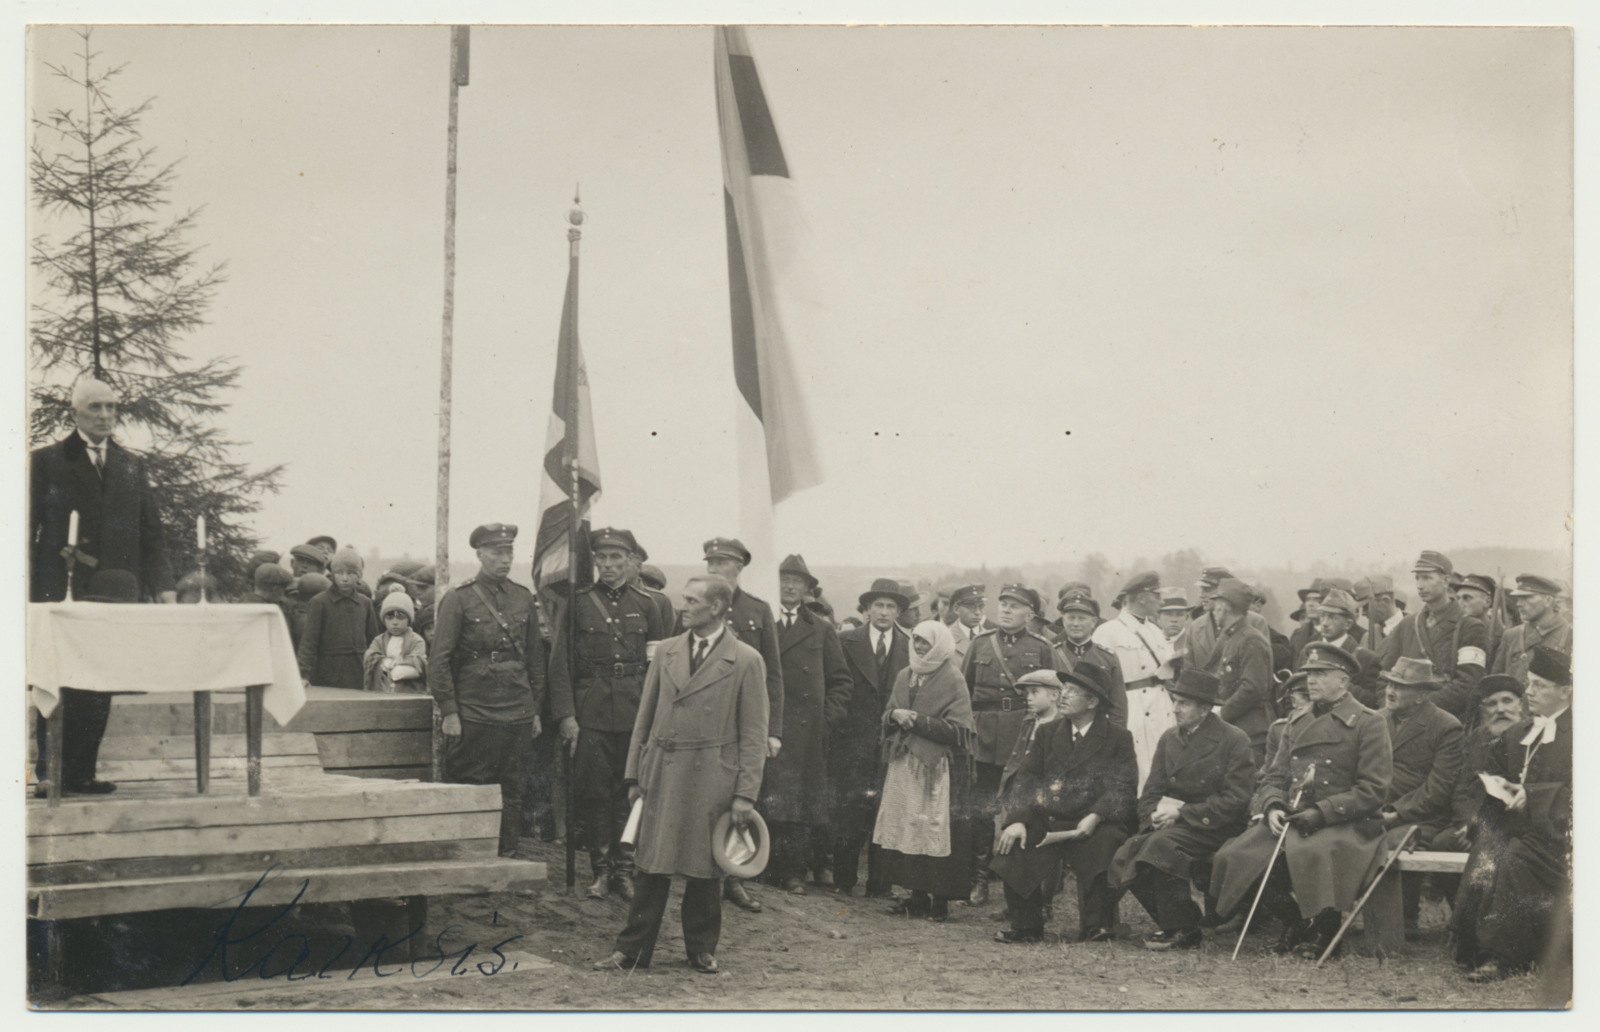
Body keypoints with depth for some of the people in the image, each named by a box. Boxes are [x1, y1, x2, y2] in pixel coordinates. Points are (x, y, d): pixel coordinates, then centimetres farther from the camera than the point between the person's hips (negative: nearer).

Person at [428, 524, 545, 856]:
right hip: (473, 714, -4)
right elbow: (439, 660, -4)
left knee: (512, 796, 7)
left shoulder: (523, 598, 10)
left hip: (518, 716, 4)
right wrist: (448, 712, -9)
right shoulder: (458, 598, -3)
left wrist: (535, 710, 13)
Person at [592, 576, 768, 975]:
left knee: (704, 869, 5)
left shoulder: (746, 661, -3)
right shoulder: (666, 651, 10)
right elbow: (645, 717, 14)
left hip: (711, 778, -3)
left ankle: (702, 950, 20)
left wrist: (746, 794, -8)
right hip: (662, 773, 3)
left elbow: (754, 734, -3)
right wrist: (635, 774, 10)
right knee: (652, 866, 4)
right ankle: (631, 950, 10)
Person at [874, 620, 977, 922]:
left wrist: (917, 720, -14)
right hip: (903, 765, 6)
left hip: (938, 769, -6)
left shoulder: (952, 680, -5)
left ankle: (940, 900, -3)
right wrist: (895, 715, -5)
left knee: (936, 832, -8)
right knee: (906, 829, 3)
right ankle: (918, 896, 10)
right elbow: (887, 717, 18)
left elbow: (956, 730, -11)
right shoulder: (904, 677, 15)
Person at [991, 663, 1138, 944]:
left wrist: (1095, 816, -24)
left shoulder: (1118, 739, 6)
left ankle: (1095, 928, -19)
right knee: (1012, 847, -23)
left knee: (1104, 843, -35)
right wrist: (1018, 821, -9)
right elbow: (1026, 780, 9)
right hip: (1045, 822, 3)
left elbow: (1121, 788, -5)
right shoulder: (1047, 733, 17)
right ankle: (1026, 927, -6)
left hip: (1093, 825, -3)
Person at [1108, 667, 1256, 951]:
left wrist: (1181, 813, -17)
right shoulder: (1169, 739, 14)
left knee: (1162, 845, -34)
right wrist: (1155, 816, -10)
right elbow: (1151, 792, 14)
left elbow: (1235, 800, -13)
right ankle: (1169, 923, -3)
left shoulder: (1234, 741, -5)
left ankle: (1182, 931, -19)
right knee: (1125, 857, -19)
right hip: (1172, 824, 6)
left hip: (1216, 828, -6)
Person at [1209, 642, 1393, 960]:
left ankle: (1323, 933, -11)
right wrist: (1273, 806, -6)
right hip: (1289, 821, 6)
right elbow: (1275, 776, 18)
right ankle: (1294, 923, 7)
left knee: (1311, 853, -38)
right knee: (1236, 857, -15)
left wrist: (1320, 813, -17)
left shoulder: (1368, 724, -1)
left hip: (1344, 825, -6)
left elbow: (1374, 790, -8)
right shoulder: (1298, 724, 19)